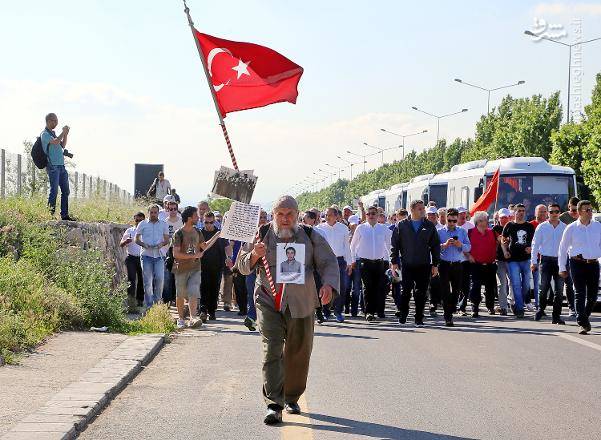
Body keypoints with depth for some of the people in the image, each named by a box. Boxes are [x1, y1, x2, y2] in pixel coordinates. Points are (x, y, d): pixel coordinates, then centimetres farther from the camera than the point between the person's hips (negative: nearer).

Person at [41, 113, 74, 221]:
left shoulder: (53, 133, 21)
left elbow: (63, 145, 23)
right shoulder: (45, 134, -6)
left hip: (61, 165, 9)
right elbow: (55, 142, -21)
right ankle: (50, 214, -6)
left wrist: (66, 134, 10)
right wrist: (63, 132, -9)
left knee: (65, 191, 6)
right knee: (54, 191, -10)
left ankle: (64, 214, 9)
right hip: (53, 166, -9)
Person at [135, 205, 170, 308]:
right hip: (146, 255, -1)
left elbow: (167, 239, 14)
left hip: (159, 255, 1)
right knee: (147, 280, 0)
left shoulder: (163, 225, 11)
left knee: (160, 278, -11)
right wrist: (143, 244, -11)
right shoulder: (142, 224, 7)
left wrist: (162, 244, -8)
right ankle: (149, 304, 7)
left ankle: (157, 300, 7)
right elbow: (136, 239, 9)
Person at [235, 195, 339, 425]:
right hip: (268, 302, -2)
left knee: (298, 353, 10)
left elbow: (329, 262, 5)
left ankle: (292, 398, 30)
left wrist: (328, 284, -15)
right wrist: (254, 255, -18)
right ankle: (274, 405, -14)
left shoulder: (310, 237, 3)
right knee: (272, 351, -12)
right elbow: (242, 267, 4)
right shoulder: (262, 235, 2)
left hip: (301, 304, 2)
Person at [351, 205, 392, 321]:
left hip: (379, 262, 1)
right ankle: (369, 312, -9)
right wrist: (353, 260, 12)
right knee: (368, 287, -9)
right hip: (365, 262, -1)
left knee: (379, 287, -2)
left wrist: (387, 259, 16)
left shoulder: (384, 229, 7)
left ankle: (379, 309, 9)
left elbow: (389, 245, 19)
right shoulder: (361, 228, 4)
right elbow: (353, 245, 14)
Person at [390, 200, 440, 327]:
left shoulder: (429, 226, 8)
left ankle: (419, 319, 10)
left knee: (421, 293, 2)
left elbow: (435, 246, 9)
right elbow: (394, 244, 6)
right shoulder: (401, 225, 5)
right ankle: (403, 316, 14)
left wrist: (435, 264, 5)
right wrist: (394, 261, 1)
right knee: (405, 291, -1)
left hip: (424, 265, 1)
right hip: (407, 265, -1)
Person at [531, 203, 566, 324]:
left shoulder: (565, 228, 8)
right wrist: (533, 261, 0)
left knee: (559, 290, 0)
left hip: (560, 260, 1)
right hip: (546, 260, -1)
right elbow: (535, 245, 6)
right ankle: (540, 309, 15)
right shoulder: (542, 227, 5)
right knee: (544, 287, -8)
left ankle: (556, 316, 6)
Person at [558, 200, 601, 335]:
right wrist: (562, 268, 5)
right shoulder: (571, 228, 1)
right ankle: (583, 323, -9)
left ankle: (585, 317, 31)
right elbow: (562, 249, 7)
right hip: (577, 263, -3)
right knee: (580, 293, -9)